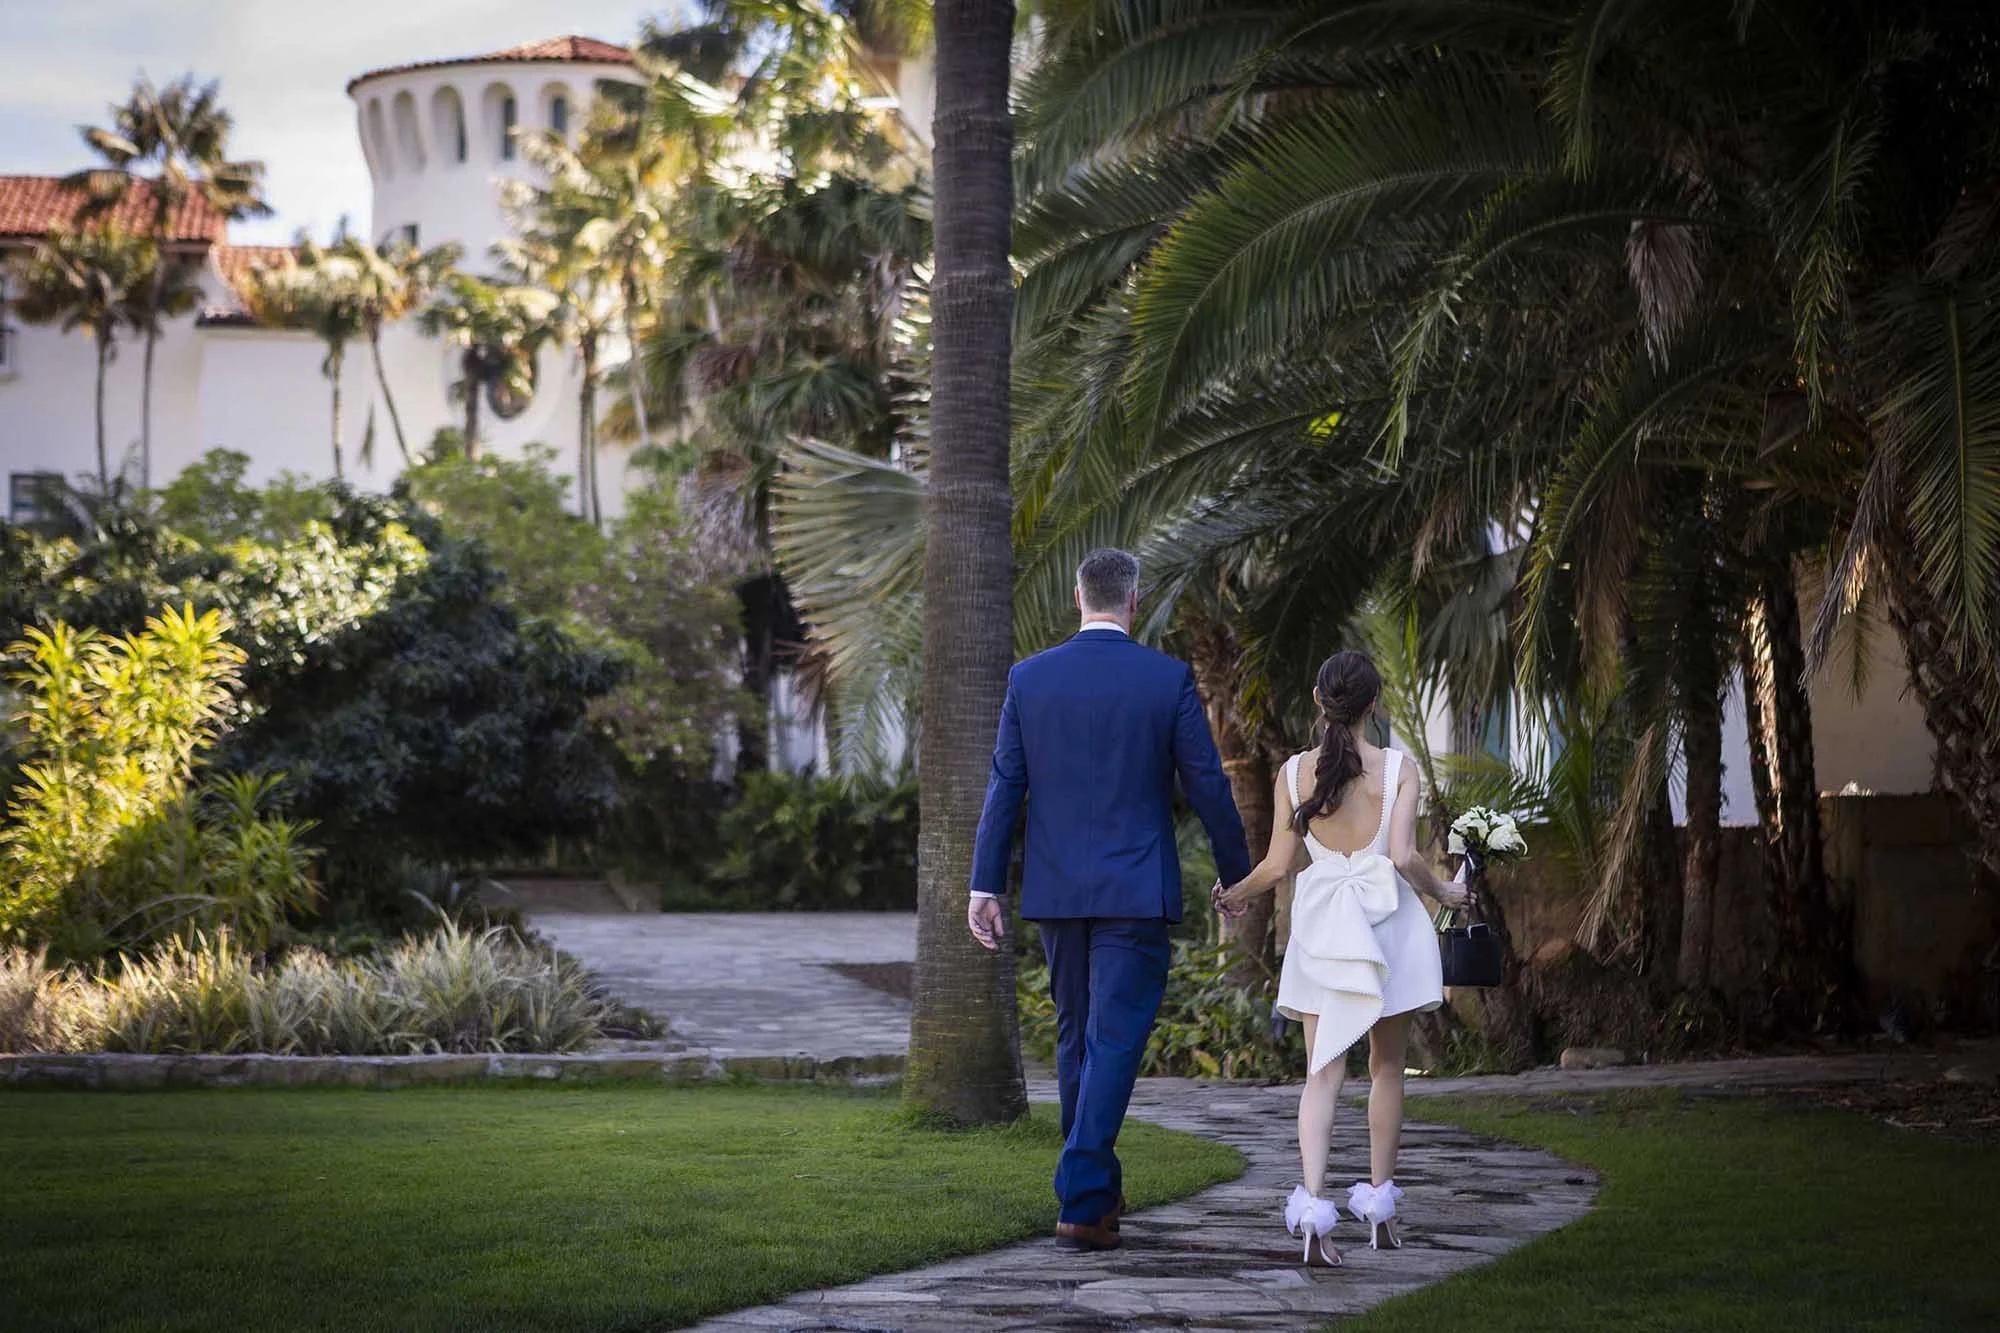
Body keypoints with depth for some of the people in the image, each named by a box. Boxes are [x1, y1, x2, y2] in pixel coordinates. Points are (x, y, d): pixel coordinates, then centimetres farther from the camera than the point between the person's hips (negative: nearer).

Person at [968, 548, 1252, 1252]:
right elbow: (1207, 785, -3)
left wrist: (985, 885, 3)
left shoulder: (1029, 678, 1)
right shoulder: (1168, 679, -6)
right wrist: (1237, 875, 9)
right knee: (1114, 1041, -5)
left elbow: (1004, 785, 1)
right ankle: (1081, 1201, -14)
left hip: (1055, 890, 3)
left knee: (1077, 1036, 17)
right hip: (1135, 891, -3)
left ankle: (1097, 1188, 27)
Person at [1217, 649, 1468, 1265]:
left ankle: (1312, 1206, -18)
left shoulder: (1295, 772, -2)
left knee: (1322, 1073, 0)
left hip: (1323, 930, 1)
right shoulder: (1397, 769, -7)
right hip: (1387, 922, -1)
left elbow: (1278, 865, -1)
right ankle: (1379, 1206, 20)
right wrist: (1443, 891, 6)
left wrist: (1236, 894, 19)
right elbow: (1404, 856, -14)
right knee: (1386, 1067, 14)